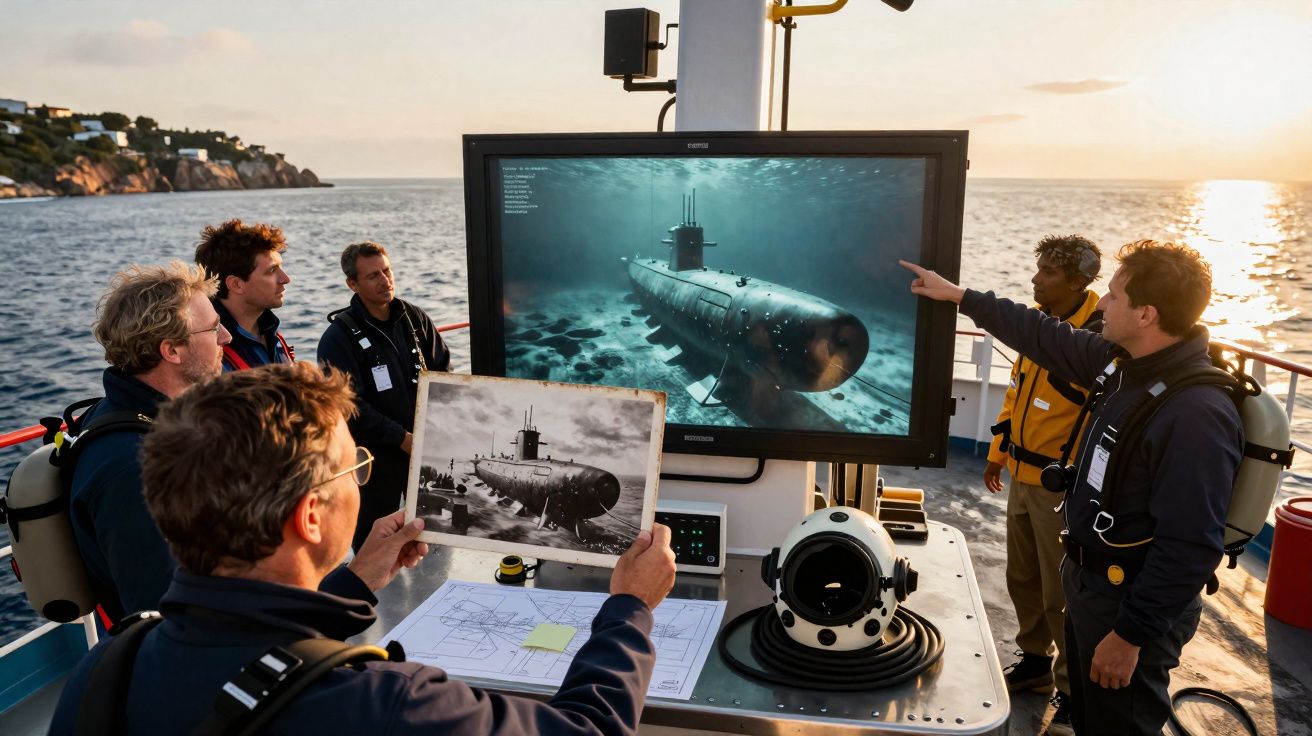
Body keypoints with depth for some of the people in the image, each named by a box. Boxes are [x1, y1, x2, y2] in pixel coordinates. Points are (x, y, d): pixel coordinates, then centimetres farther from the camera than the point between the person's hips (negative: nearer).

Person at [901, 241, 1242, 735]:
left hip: (1130, 601, -8)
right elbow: (1046, 339, 11)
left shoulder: (1198, 414, -30)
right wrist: (959, 296, 14)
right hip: (1088, 577, 9)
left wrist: (1132, 634, -24)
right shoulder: (1124, 362, -3)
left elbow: (1191, 547, -29)